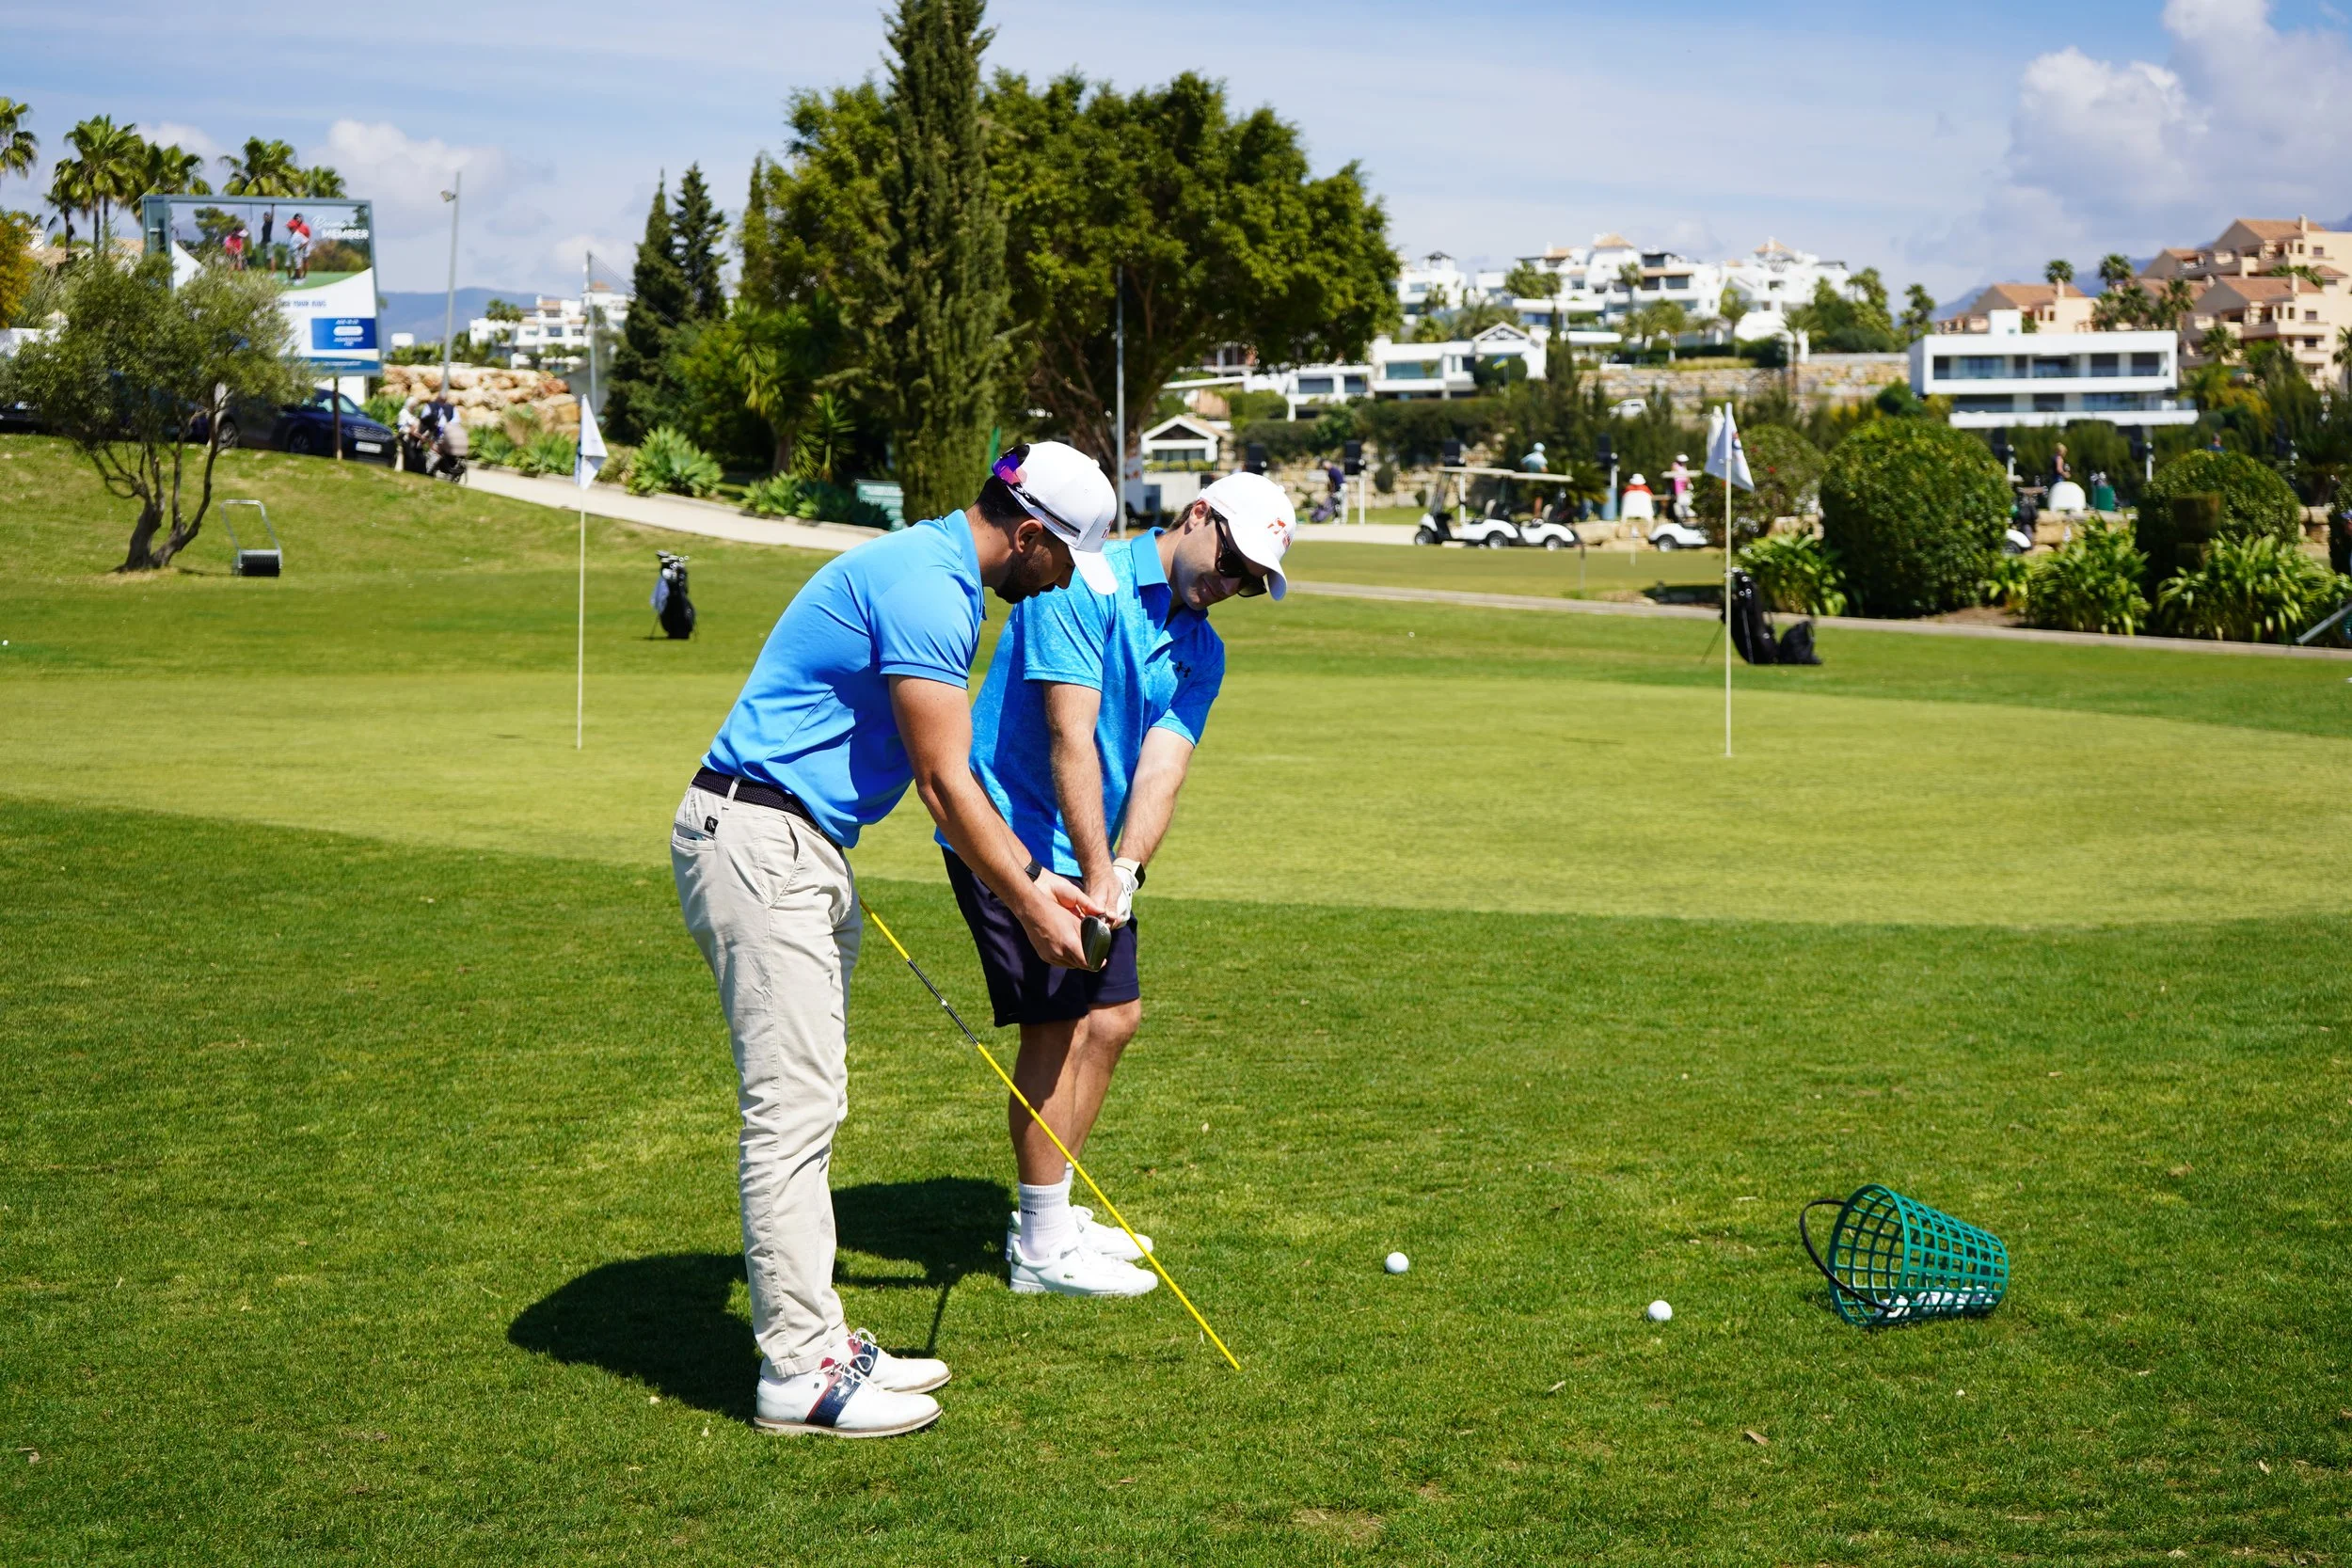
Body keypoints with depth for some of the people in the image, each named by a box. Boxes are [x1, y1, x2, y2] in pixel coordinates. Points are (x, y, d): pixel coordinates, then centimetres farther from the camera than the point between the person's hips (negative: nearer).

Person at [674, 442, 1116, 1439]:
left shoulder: (932, 574, 16)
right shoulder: (926, 588, -17)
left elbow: (944, 775, 23)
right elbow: (945, 784, -17)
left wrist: (1030, 875, 21)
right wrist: (1029, 911, -9)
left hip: (804, 850, 11)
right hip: (759, 842, -11)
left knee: (808, 1104, 12)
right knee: (793, 1105, -9)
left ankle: (815, 1340, 18)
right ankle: (798, 1375, -5)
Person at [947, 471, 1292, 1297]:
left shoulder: (1201, 653, 7)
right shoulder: (1085, 586, -17)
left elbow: (1160, 771, -5)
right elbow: (1070, 738, -24)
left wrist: (1125, 870, -22)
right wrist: (1098, 870, -29)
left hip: (1091, 851, 9)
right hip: (1009, 835, -9)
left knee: (1111, 1016, 12)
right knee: (1060, 1025, -9)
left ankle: (1048, 1215, 25)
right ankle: (1042, 1250, -1)